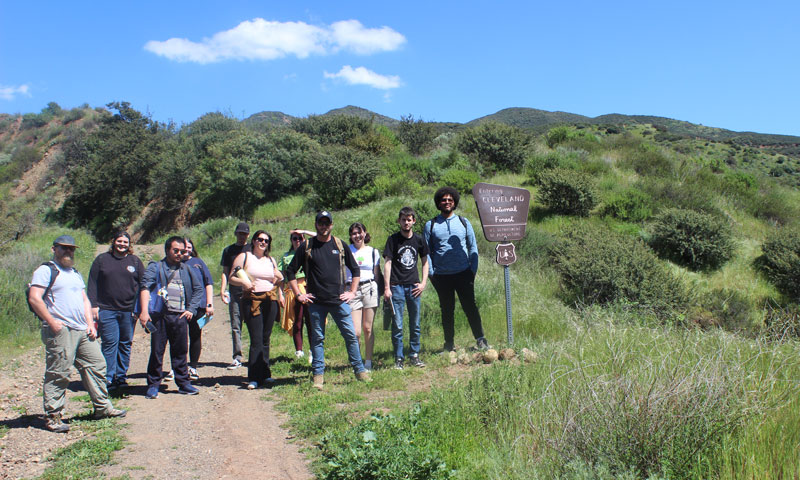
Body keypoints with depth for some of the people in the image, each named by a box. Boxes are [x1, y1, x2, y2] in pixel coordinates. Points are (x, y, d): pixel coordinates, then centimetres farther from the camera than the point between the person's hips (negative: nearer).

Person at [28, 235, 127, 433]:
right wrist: (51, 322, -17)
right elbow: (34, 298, -13)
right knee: (58, 374, -6)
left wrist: (90, 324, 11)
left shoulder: (75, 274, 24)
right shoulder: (46, 271, -2)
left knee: (96, 364, 9)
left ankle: (102, 407, 18)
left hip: (82, 331, 8)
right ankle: (53, 417, 1)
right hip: (60, 331, -8)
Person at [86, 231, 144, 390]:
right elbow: (92, 284, 5)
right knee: (110, 343, -5)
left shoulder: (135, 261, 9)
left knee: (126, 344, 7)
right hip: (106, 310, -2)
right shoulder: (102, 259, 6)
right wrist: (93, 305, -3)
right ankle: (108, 379, 2)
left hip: (129, 311, 2)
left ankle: (121, 377, 17)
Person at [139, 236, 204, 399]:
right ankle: (153, 385, 10)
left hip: (180, 316, 3)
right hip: (160, 315, -3)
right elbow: (145, 288, -7)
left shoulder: (187, 270, 17)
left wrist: (191, 309, 8)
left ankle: (183, 383, 17)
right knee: (157, 351, 0)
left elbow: (199, 289, 21)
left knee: (180, 351, 8)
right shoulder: (155, 268, 5)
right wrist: (144, 311, -20)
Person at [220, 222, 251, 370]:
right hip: (235, 294, 2)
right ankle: (237, 358, 5)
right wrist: (222, 290, 1)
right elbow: (225, 272, 13)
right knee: (235, 326, 1)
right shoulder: (229, 250, 13)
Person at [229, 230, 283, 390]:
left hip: (270, 300, 4)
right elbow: (232, 278, 0)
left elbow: (277, 279, 28)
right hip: (252, 301, -4)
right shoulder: (244, 257, 4)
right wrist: (243, 282, -18)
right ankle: (254, 378, -8)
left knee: (265, 339, 7)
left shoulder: (271, 260, 17)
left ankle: (264, 374, 16)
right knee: (256, 340, -10)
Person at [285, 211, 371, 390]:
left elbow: (355, 270, 17)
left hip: (339, 301, 1)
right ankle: (318, 375, 12)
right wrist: (298, 294, 2)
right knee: (317, 338, 4)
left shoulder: (339, 245, 8)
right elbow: (290, 271, 8)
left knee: (351, 335, 1)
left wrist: (352, 292, 8)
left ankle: (359, 370, 11)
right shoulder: (306, 247, 3)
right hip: (316, 302, -1)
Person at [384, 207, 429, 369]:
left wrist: (423, 283, 5)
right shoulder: (393, 239, 0)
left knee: (415, 325, 7)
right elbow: (388, 263, -3)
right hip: (396, 286, -3)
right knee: (397, 325, -2)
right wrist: (387, 287, -10)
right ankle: (398, 358, 6)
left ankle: (414, 355, 18)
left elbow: (425, 262, 16)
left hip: (413, 286, 3)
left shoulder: (418, 240, 7)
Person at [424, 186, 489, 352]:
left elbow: (473, 247, 11)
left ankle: (481, 340, 5)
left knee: (470, 307, -2)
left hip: (463, 274, 0)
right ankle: (449, 344, 16)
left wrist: (473, 269, 3)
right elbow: (426, 251, 6)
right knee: (447, 310, 8)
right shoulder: (430, 225, 6)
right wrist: (431, 273, -2)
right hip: (442, 276, 0)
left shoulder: (464, 222, 9)